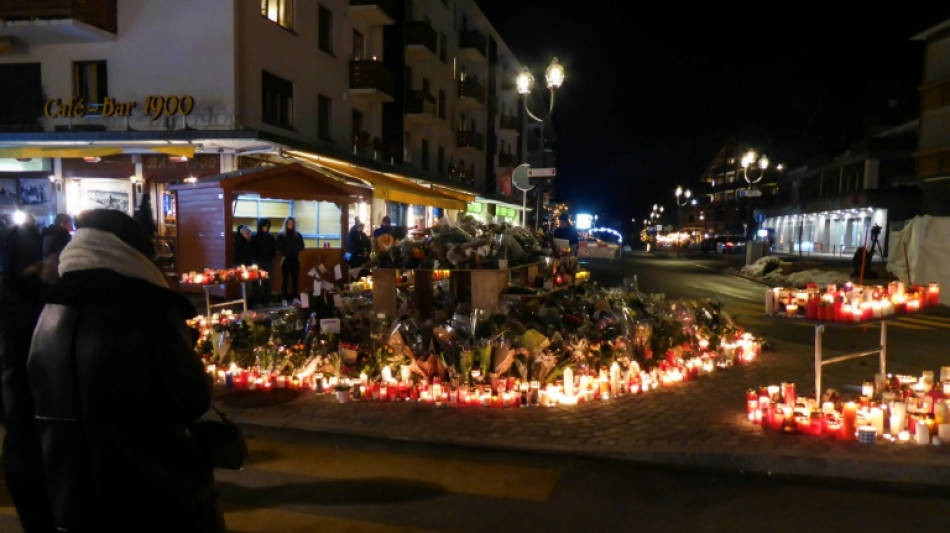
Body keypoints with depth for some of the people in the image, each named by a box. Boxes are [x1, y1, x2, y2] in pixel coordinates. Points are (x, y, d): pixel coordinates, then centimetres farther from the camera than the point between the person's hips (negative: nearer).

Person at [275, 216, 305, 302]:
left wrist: (295, 248, -11)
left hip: (295, 260, 2)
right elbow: (278, 248, -1)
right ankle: (284, 297, 2)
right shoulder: (281, 235, 2)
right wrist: (283, 254, -14)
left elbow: (302, 247, 7)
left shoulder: (298, 235, 9)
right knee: (285, 279, -1)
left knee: (295, 279, 3)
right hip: (285, 260, -2)